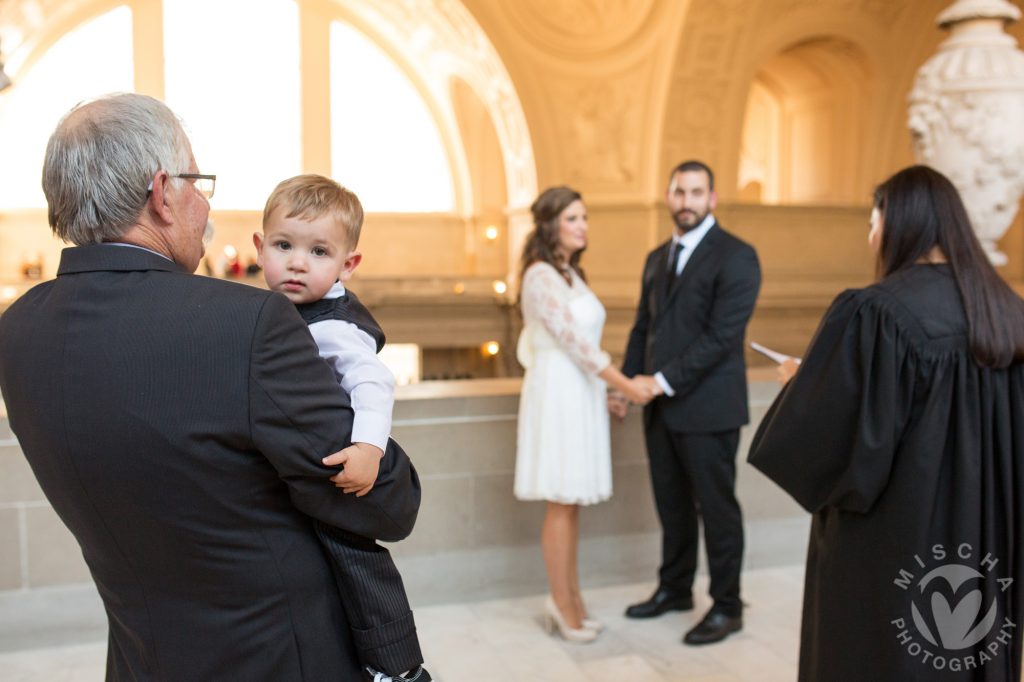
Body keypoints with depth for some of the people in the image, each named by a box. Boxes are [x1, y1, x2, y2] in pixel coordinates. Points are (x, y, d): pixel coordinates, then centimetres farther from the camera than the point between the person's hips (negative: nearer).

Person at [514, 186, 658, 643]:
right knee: (562, 504, 0)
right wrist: (626, 385, -16)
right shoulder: (540, 275, -13)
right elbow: (572, 338, -18)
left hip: (582, 393, 8)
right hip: (557, 394, -8)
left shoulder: (570, 273, 14)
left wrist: (606, 392, 15)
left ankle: (569, 598, 22)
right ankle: (562, 605, 13)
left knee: (572, 502, 12)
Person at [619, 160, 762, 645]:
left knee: (716, 508, 5)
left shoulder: (735, 256, -9)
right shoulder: (657, 258, 15)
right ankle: (674, 589, 34)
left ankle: (727, 606, 21)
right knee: (671, 505, 17)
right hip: (661, 406, 7)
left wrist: (665, 381, -18)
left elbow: (721, 335, -17)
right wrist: (626, 381, 5)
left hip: (707, 406, -7)